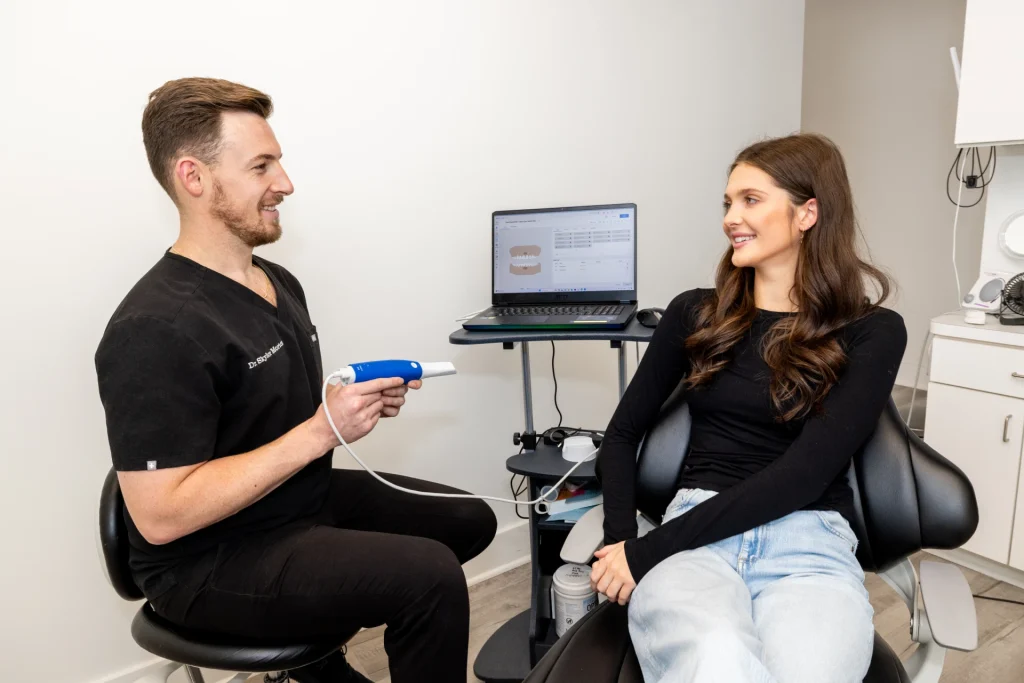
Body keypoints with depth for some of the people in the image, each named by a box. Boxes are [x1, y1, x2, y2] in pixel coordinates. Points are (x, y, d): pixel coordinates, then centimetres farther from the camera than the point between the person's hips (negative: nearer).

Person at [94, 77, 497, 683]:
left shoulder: (279, 282, 6)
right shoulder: (156, 328, -22)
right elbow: (160, 515, -25)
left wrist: (360, 398, -4)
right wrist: (322, 430, -26)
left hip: (312, 498, 9)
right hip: (211, 561, -9)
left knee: (471, 519, 13)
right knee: (431, 576, -26)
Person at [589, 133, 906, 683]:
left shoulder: (871, 333, 3)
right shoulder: (696, 314, 11)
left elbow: (804, 472, -9)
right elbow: (623, 433, 13)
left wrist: (650, 550, -14)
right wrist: (621, 538, -6)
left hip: (810, 545, 0)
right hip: (698, 535, 0)